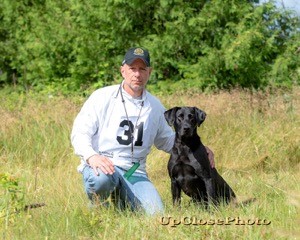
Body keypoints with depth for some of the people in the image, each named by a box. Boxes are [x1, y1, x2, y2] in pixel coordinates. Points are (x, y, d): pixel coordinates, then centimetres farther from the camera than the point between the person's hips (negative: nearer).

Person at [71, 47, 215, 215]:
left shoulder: (155, 106, 15)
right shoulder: (103, 97, 0)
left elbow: (168, 140, 28)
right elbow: (80, 132, -6)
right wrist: (92, 156, -27)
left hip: (135, 171, 4)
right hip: (101, 164, -4)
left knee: (155, 213, -18)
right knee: (101, 179, -40)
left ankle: (121, 200, 15)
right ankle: (97, 205, -3)